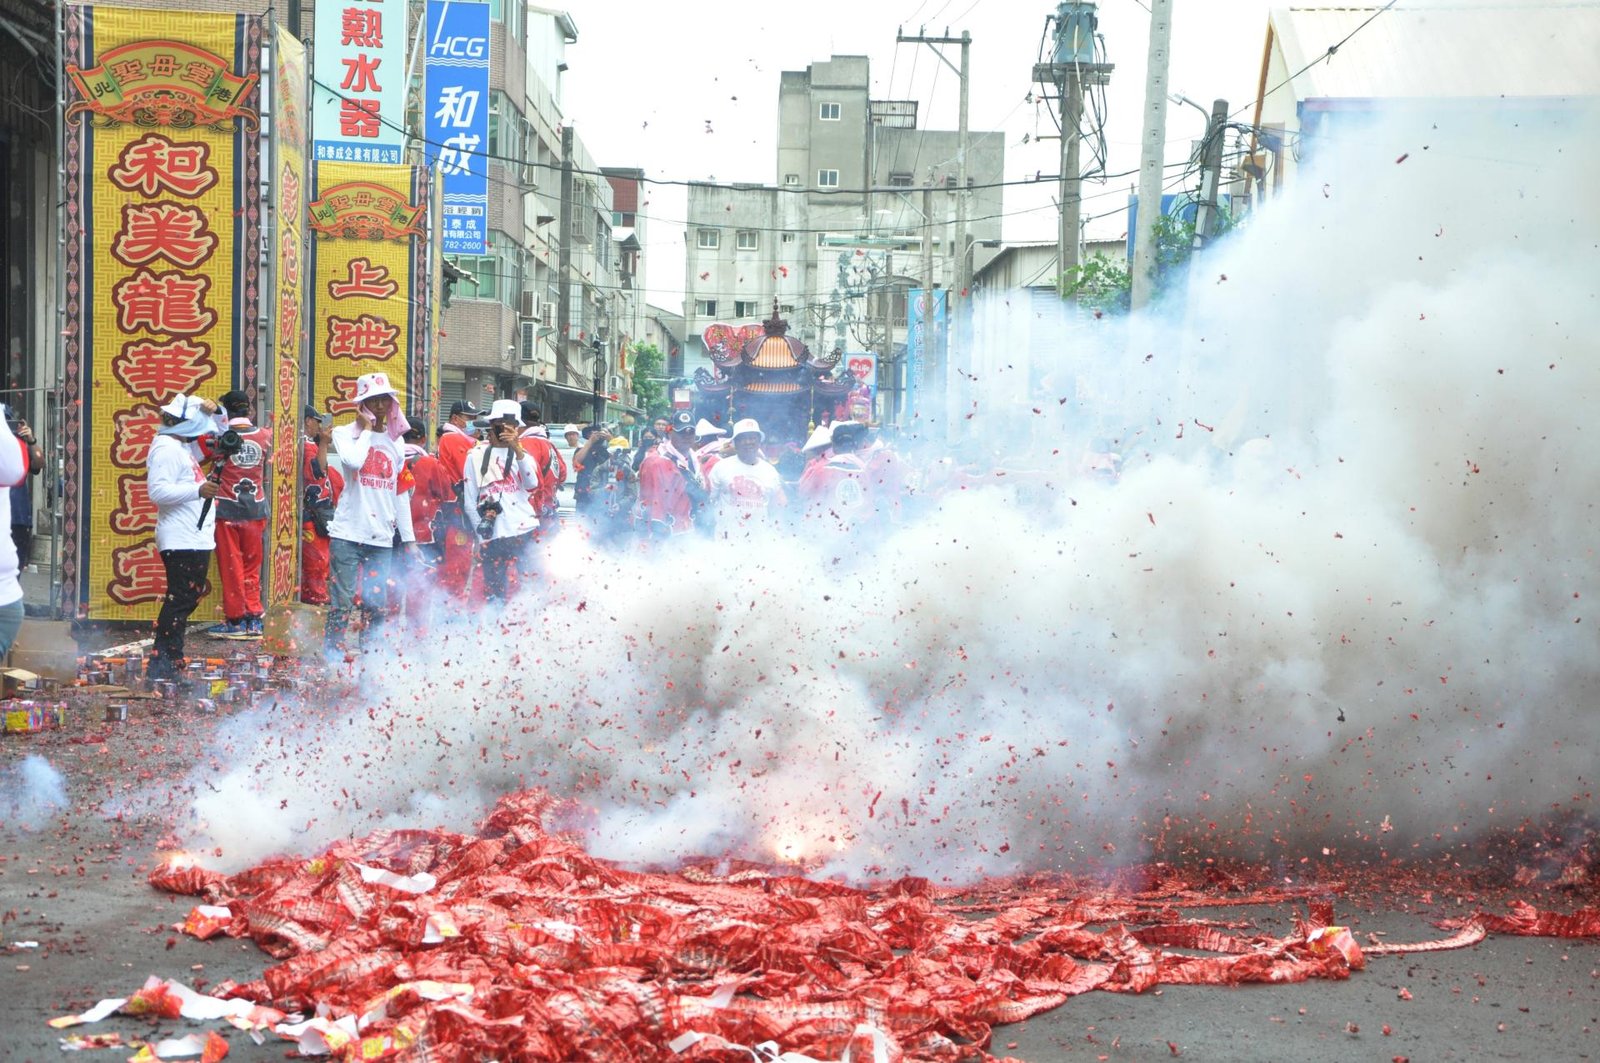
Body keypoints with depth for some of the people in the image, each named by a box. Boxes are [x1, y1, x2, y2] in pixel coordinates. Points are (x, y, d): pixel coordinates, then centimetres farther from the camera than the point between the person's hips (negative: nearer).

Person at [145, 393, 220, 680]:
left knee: (186, 598, 13)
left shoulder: (181, 446, 18)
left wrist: (207, 410, 15)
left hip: (195, 539, 11)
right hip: (181, 541, -11)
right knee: (181, 599, -11)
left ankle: (171, 660, 18)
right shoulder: (167, 449, -13)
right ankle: (162, 661, -10)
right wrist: (198, 490, -30)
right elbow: (159, 491, -23)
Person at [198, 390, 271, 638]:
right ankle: (254, 619, 11)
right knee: (252, 566, 11)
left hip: (227, 509, -3)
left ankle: (236, 620, 5)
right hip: (256, 510, 3)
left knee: (231, 566, 3)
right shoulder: (265, 436, 0)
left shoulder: (220, 436, -11)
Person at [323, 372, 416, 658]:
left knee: (376, 601, 2)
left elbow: (401, 493, 17)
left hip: (382, 537, 4)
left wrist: (409, 538, 14)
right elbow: (353, 461, -22)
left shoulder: (395, 442, 15)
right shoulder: (344, 433, 2)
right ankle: (332, 652, 2)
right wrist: (366, 429, -7)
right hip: (348, 533, -4)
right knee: (343, 599, -6)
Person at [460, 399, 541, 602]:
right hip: (493, 535, 0)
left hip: (524, 530, 0)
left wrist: (517, 449, -16)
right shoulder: (477, 455, 8)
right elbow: (469, 499, 8)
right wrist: (481, 527, -1)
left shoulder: (522, 452, 12)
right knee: (495, 594, 2)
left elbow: (532, 483, -9)